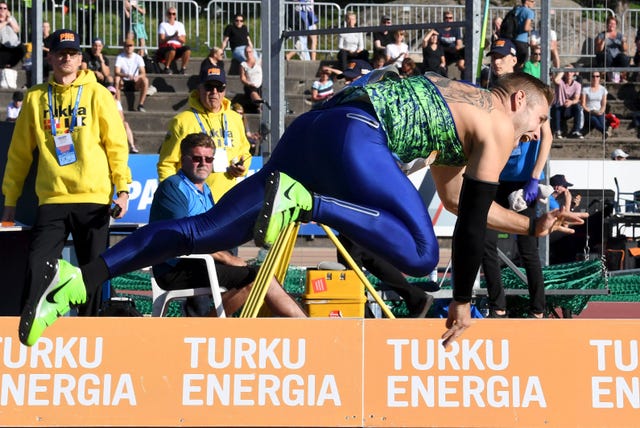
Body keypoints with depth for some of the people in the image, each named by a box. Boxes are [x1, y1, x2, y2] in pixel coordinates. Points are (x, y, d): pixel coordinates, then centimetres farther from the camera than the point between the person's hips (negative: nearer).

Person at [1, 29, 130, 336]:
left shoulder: (97, 94, 5)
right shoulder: (35, 98, 9)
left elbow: (117, 144, 3)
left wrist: (122, 189, -7)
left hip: (94, 199, -1)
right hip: (52, 199, 1)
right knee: (37, 267, -12)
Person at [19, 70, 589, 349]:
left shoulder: (456, 102, 36)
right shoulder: (497, 126, 11)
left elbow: (460, 203, 46)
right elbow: (472, 222, 7)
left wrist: (533, 226, 52)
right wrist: (463, 302, 13)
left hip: (312, 128, 9)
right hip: (356, 132, -9)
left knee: (211, 227, 1)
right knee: (419, 252, -17)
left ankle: (79, 277, -12)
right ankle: (302, 202, -26)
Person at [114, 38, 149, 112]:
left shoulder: (138, 58, -2)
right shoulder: (120, 57, -6)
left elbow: (143, 73, -12)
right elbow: (116, 72, -20)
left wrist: (138, 77, -36)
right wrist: (127, 75, -39)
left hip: (135, 84, 1)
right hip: (123, 83, -1)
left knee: (145, 80, -29)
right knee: (117, 79, -34)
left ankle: (141, 105, -25)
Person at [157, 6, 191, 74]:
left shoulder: (180, 25, 15)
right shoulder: (163, 25, 3)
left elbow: (184, 41, 7)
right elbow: (161, 41, -8)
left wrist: (178, 37, -14)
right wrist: (172, 37, -22)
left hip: (178, 47, 4)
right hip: (165, 47, -4)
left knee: (187, 49, -28)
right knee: (172, 49, -39)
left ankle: (183, 69, -19)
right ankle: (167, 68, -20)